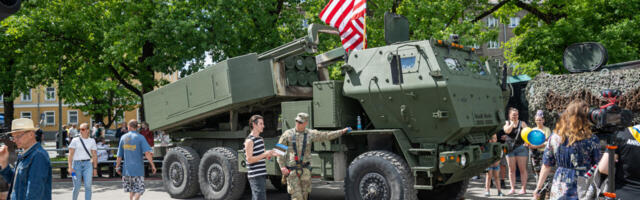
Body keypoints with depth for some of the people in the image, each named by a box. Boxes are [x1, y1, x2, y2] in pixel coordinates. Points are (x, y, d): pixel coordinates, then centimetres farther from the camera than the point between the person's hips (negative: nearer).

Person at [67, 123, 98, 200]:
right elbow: (70, 154, -4)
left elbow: (94, 155, 9)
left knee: (88, 186, -9)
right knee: (77, 187, 3)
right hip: (77, 164, -1)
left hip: (87, 164, 1)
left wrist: (95, 168, 5)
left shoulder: (92, 141, 7)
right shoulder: (75, 140, 1)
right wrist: (70, 167, -13)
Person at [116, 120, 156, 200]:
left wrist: (117, 167, 20)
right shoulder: (140, 137, -7)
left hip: (127, 168, 4)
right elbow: (147, 153, -17)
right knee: (139, 191, 0)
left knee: (131, 190, 19)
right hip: (138, 169, -4)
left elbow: (120, 155, 9)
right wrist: (152, 165, -13)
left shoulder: (123, 137, 6)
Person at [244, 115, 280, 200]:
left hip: (262, 175, 9)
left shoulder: (260, 139, 17)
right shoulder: (249, 140, -11)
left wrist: (271, 154, 5)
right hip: (255, 176, -9)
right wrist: (265, 154, -20)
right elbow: (249, 159, -18)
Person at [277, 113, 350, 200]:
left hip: (305, 170, 3)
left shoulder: (310, 134, 5)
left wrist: (342, 131, 12)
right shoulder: (287, 134, 0)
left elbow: (326, 136, 12)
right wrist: (282, 166, -7)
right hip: (291, 170, -2)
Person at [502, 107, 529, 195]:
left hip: (521, 147, -2)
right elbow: (507, 131, -12)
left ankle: (524, 188, 3)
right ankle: (512, 188, 8)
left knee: (522, 169, -1)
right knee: (511, 169, 3)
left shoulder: (522, 123, 6)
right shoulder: (507, 123, 9)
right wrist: (512, 123, -9)